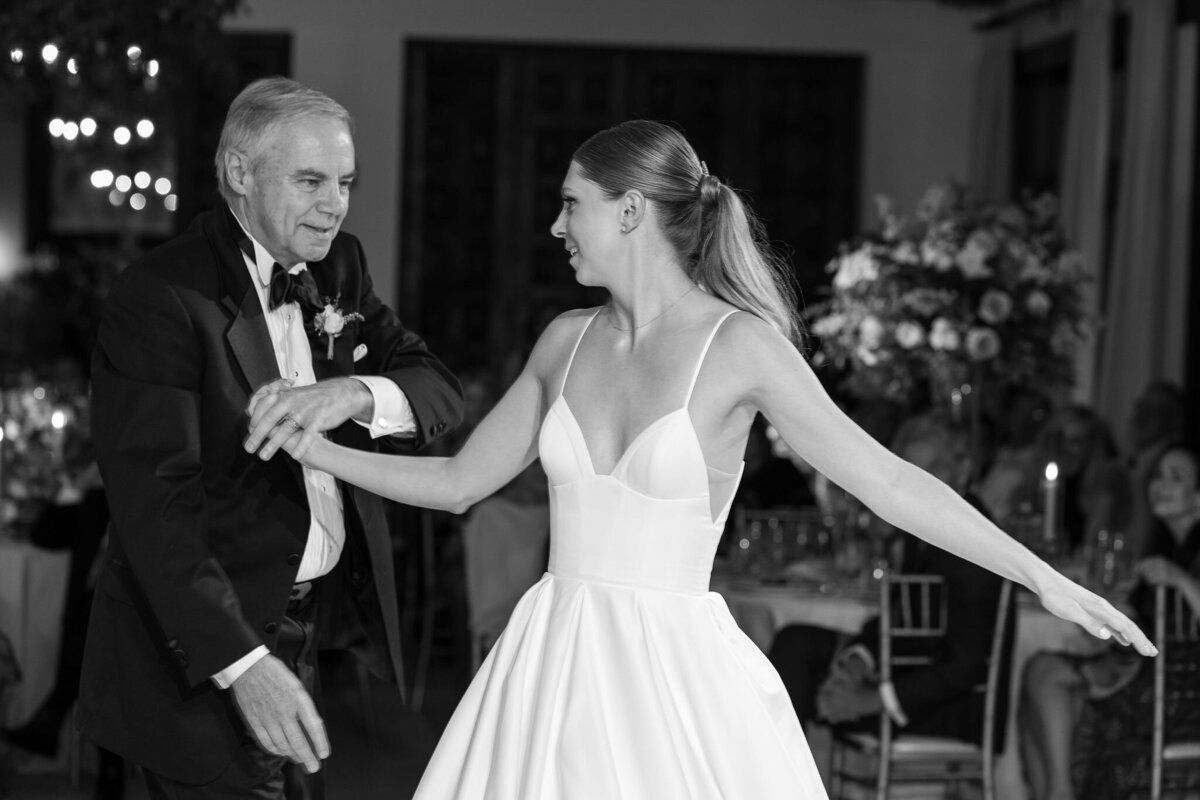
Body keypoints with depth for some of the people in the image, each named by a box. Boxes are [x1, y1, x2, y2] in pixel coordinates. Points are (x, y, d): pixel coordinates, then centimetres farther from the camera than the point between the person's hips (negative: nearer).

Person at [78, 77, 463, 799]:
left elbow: (441, 390, 2)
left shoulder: (339, 267, 7)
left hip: (313, 619, 7)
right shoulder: (160, 298, -16)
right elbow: (154, 501, -23)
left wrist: (356, 394, -22)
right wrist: (241, 664, -31)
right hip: (205, 643, -7)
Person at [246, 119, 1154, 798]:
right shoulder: (568, 342, 7)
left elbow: (885, 479, -9)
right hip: (556, 666, 4)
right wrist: (319, 448, 5)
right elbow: (458, 481, 16)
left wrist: (1045, 579, -12)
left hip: (675, 673, -4)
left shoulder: (739, 344, -8)